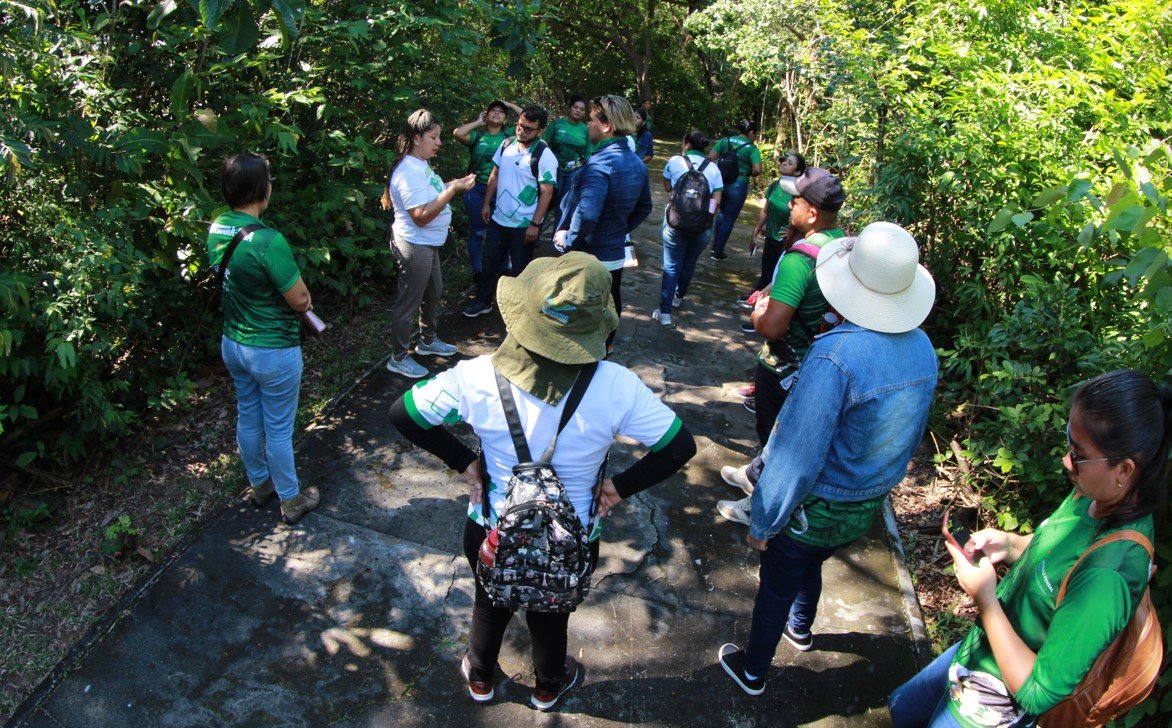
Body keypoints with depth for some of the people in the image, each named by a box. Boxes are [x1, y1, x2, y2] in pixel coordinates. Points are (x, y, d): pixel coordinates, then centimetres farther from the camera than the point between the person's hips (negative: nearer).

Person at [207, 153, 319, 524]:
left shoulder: (216, 230, -4)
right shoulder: (268, 241, -29)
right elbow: (300, 299, -23)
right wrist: (301, 295, 1)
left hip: (232, 343, 7)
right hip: (273, 351, -7)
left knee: (247, 418, 23)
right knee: (278, 429, 9)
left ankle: (259, 484, 43)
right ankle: (291, 500, 27)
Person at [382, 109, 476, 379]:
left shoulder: (421, 164, 6)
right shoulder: (408, 172, -25)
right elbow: (421, 216, -29)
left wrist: (453, 184, 4)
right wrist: (453, 189, -27)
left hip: (429, 244, 11)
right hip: (415, 246, -10)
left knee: (433, 293, 25)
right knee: (408, 303, 2)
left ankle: (427, 340, 44)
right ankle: (398, 357, 17)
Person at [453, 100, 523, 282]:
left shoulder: (508, 135, 4)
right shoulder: (477, 136, 0)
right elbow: (457, 133, -18)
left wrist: (510, 105, 3)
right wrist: (478, 122, -5)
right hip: (477, 190, -1)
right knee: (477, 231, 9)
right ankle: (477, 271, 20)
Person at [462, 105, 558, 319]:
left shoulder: (544, 155, -17)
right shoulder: (507, 145, 0)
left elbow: (546, 192, -17)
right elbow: (495, 175, 11)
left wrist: (535, 224, -18)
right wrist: (486, 204, 7)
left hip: (524, 224, -5)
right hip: (498, 218, 6)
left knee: (521, 268, 10)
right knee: (490, 262, 16)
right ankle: (483, 301, 32)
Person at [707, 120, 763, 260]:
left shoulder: (725, 141, 4)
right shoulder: (752, 148, -6)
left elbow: (710, 158, -4)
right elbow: (757, 170, -17)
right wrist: (748, 173, 4)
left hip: (720, 182, 5)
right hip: (738, 186, -5)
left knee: (723, 213, 26)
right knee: (729, 219, 8)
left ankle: (715, 245, 30)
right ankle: (718, 252, 14)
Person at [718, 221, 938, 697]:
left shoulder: (835, 355, -35)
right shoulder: (923, 349, -10)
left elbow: (799, 454, -30)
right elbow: (913, 434, 6)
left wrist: (764, 522, -17)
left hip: (816, 509, -6)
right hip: (870, 508, 6)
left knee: (776, 586, 18)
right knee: (811, 565, 33)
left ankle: (752, 673, 42)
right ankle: (801, 627, 61)